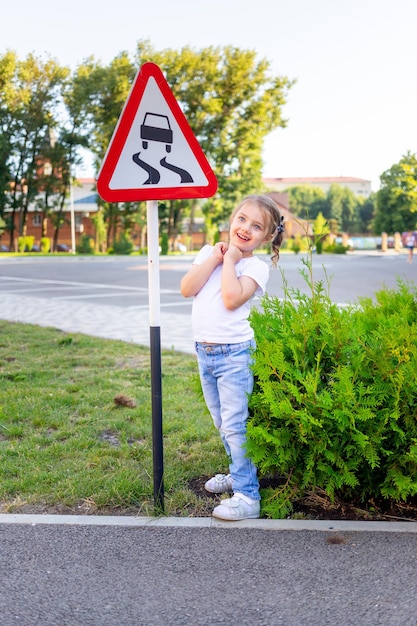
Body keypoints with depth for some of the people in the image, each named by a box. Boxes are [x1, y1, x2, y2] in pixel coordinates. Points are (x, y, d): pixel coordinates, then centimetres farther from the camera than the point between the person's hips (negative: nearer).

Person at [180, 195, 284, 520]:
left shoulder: (256, 267, -8)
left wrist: (230, 260, -14)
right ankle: (239, 472, 38)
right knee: (222, 423, 20)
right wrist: (215, 258, -9)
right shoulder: (209, 251, 7)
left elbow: (232, 299, -24)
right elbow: (187, 289, -5)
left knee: (235, 425, -7)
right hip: (204, 351, 6)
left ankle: (247, 496, 1)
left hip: (234, 353, -6)